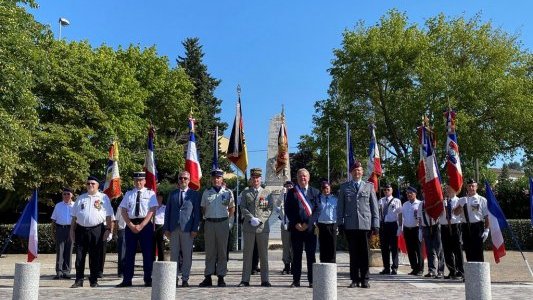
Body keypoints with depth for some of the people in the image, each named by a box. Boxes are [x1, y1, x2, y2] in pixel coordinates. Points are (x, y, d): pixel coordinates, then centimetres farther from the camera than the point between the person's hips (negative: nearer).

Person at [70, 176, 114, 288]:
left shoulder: (104, 198, 7)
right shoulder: (80, 198, 17)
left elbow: (108, 216, 2)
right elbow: (74, 216, 16)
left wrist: (108, 229, -6)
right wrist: (72, 230, 9)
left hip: (97, 230, -3)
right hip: (81, 229, 3)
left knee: (95, 257, 1)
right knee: (80, 256, 3)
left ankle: (94, 281, 11)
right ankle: (79, 280, 11)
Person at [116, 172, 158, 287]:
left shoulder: (150, 193, 3)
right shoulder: (128, 194, 10)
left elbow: (152, 211, -5)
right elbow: (123, 211, 5)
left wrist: (141, 226, -13)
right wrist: (131, 225, -8)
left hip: (146, 225, -2)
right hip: (130, 225, 2)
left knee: (148, 253, 0)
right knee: (129, 253, 5)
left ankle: (148, 280, 9)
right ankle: (127, 280, 11)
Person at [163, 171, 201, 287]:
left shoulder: (194, 194, 5)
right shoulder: (172, 194, 13)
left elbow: (197, 213, 1)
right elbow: (167, 211, 11)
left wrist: (195, 229, -6)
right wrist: (166, 228, 4)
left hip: (187, 229, -2)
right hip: (174, 228, 2)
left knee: (187, 255, 1)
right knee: (174, 254, 6)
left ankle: (185, 279, 8)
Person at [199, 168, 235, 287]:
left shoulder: (228, 192, 3)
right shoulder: (206, 192, 7)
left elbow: (232, 208, 11)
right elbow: (203, 208, 15)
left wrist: (229, 220, 5)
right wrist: (207, 217, 6)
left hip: (223, 223, -1)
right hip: (209, 223, 1)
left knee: (222, 251, 3)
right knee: (209, 251, 5)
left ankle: (221, 277, 8)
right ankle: (208, 277, 9)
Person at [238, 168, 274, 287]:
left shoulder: (267, 193, 10)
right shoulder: (246, 193, 12)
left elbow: (270, 209, 2)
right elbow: (243, 208, 2)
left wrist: (260, 220, -11)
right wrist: (252, 218, -14)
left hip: (263, 227, 0)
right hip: (248, 228, 0)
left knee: (263, 255, 3)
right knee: (247, 254, 2)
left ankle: (265, 280, 9)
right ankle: (245, 280, 7)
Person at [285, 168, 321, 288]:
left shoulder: (315, 192, 8)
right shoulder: (292, 192, 9)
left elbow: (317, 210, 1)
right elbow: (288, 210, 5)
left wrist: (308, 223, -10)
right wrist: (296, 223, -6)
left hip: (310, 227, 0)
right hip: (296, 228, 1)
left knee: (311, 255, 2)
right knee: (296, 255, 4)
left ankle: (312, 280, 8)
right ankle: (296, 280, 10)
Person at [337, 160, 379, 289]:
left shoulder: (369, 186, 11)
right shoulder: (344, 187, 11)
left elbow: (374, 206, 8)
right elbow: (340, 206, 10)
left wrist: (375, 224, 2)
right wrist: (340, 222, 2)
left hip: (365, 224, 0)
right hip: (350, 225, 0)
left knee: (364, 253, 2)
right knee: (353, 253, 4)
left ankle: (364, 279, 10)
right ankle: (355, 279, 11)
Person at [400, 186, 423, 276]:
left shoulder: (420, 204, -1)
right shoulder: (405, 204, 14)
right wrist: (401, 229, 13)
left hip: (416, 228, -5)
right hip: (407, 229, 5)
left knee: (418, 250, -3)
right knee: (410, 250, 8)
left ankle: (420, 269, 3)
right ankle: (414, 268, 17)